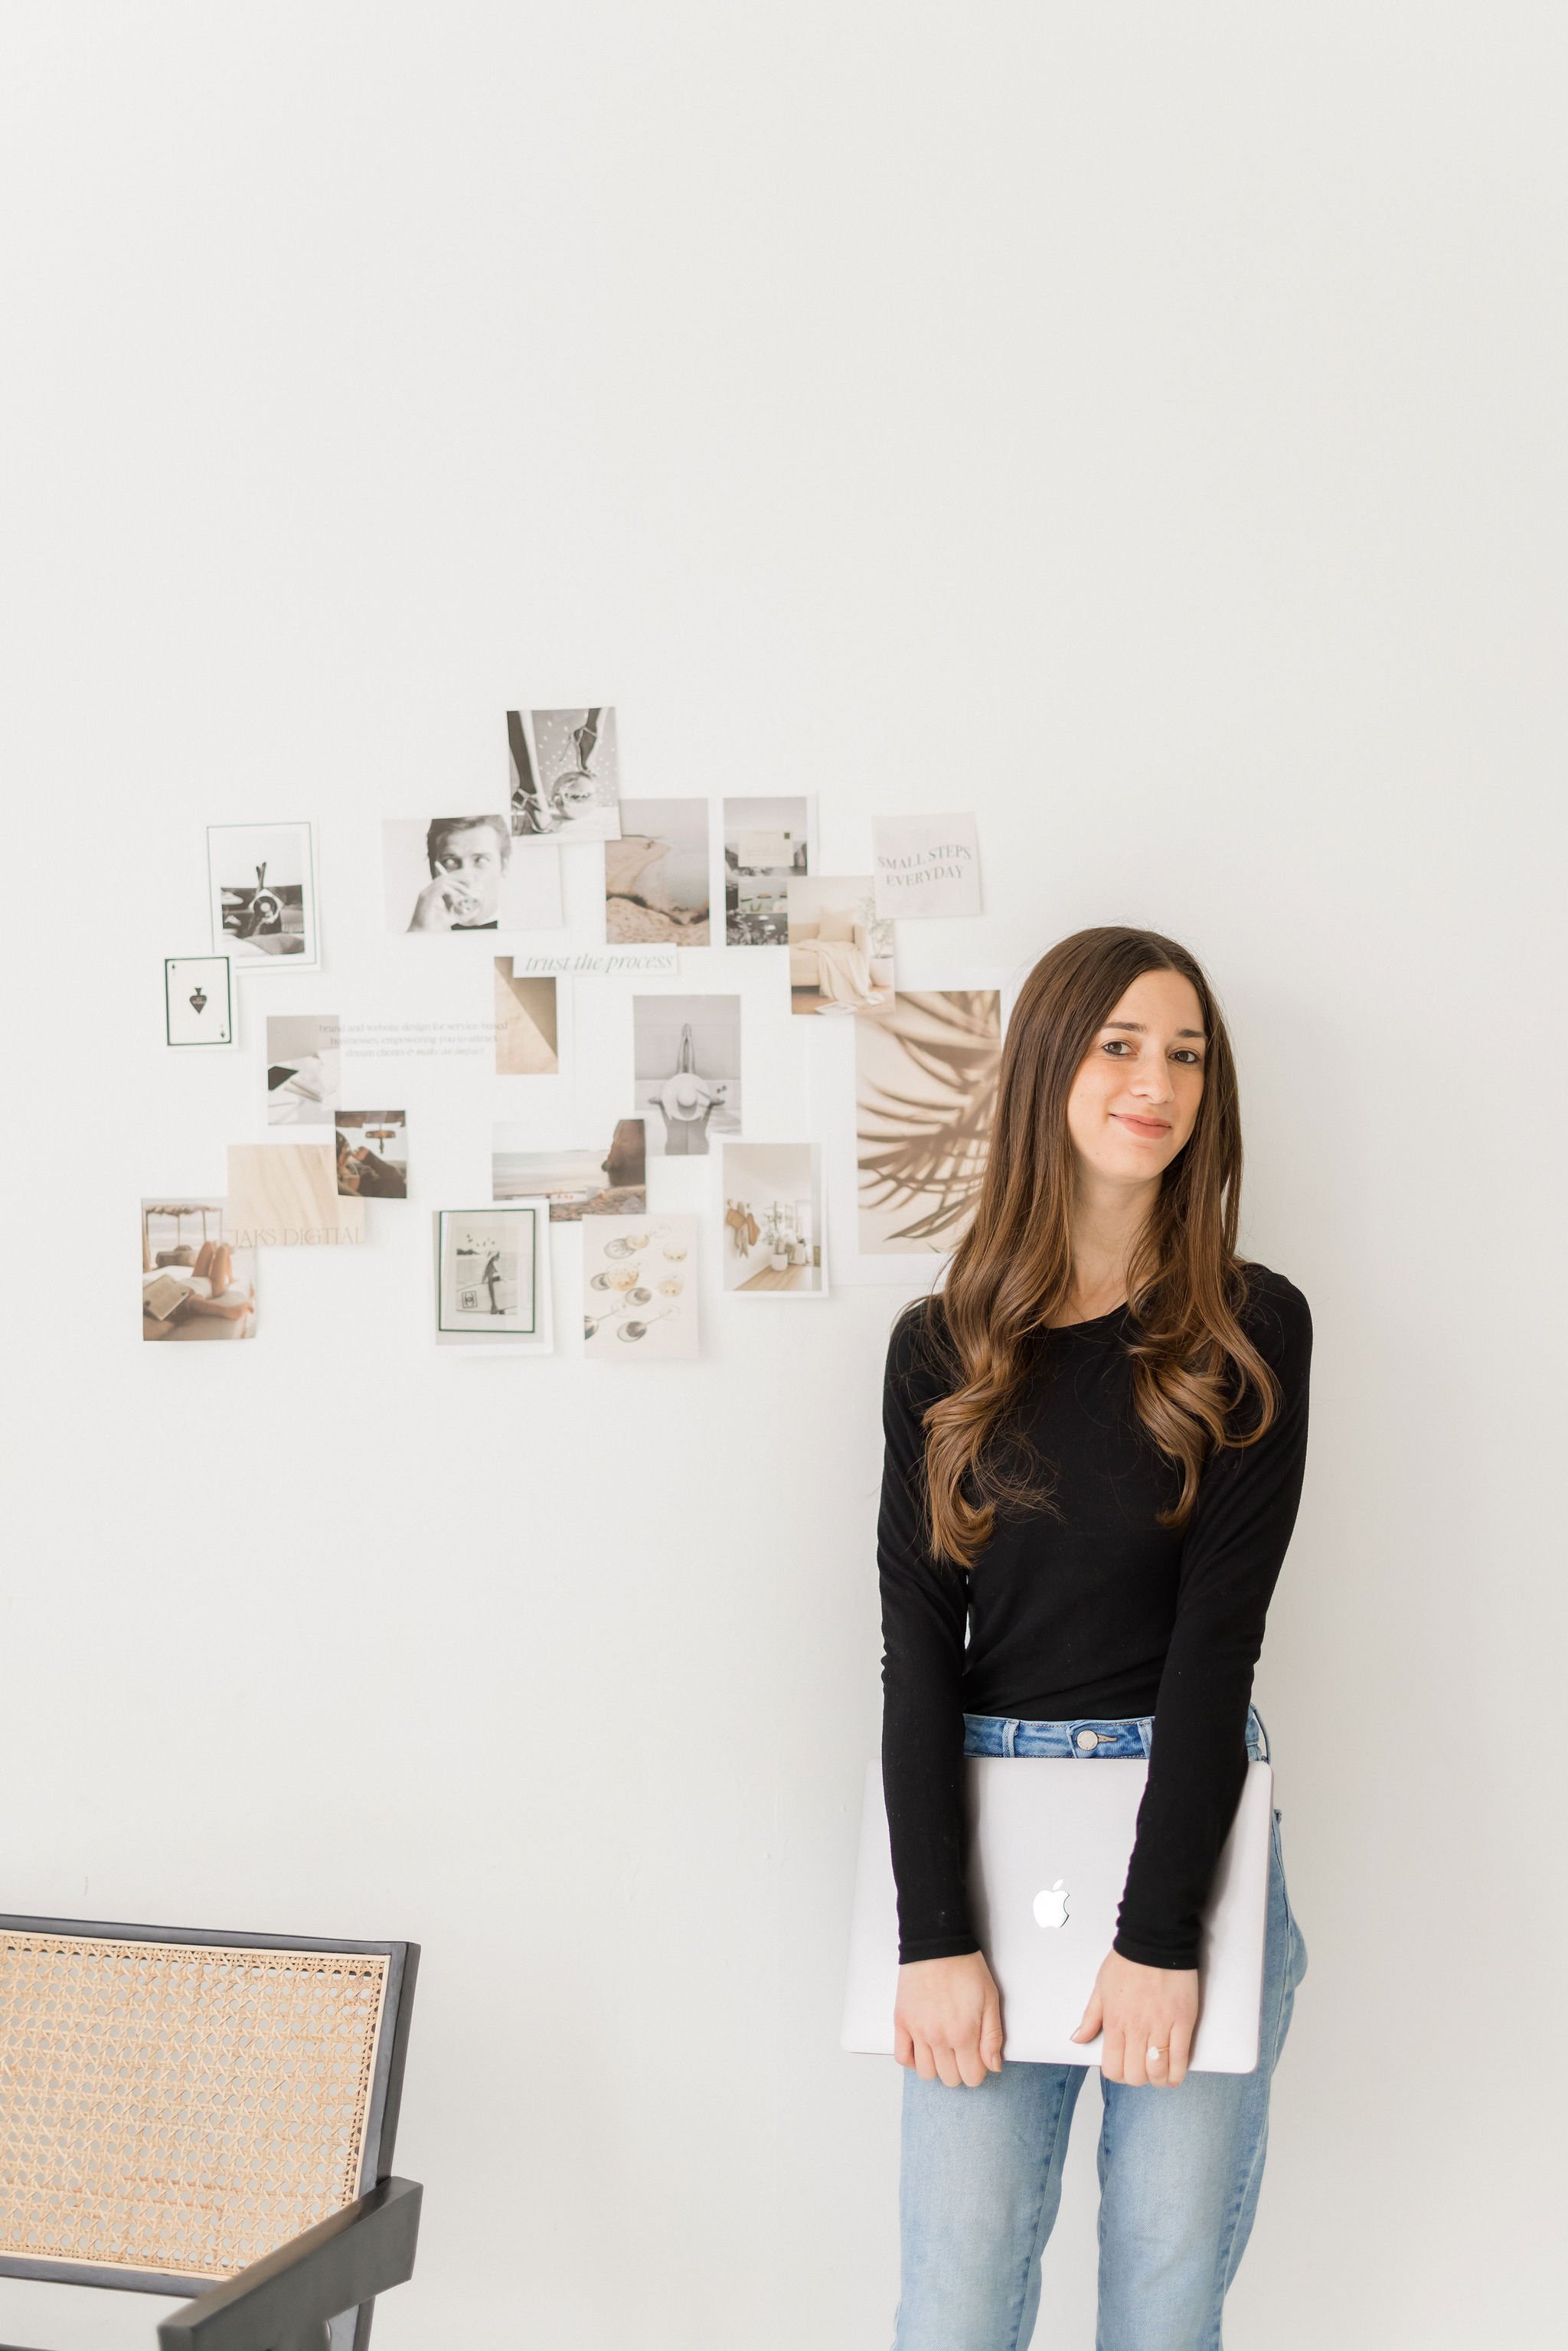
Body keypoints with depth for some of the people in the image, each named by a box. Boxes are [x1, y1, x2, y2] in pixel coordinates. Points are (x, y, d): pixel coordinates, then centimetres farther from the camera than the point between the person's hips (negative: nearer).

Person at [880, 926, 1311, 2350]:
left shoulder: (1251, 1330, -1)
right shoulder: (944, 1347, 4)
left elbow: (1220, 1627, -9)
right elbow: (916, 1640, -2)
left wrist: (1162, 1933, -15)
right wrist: (935, 1934, -12)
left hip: (1193, 1819, -1)